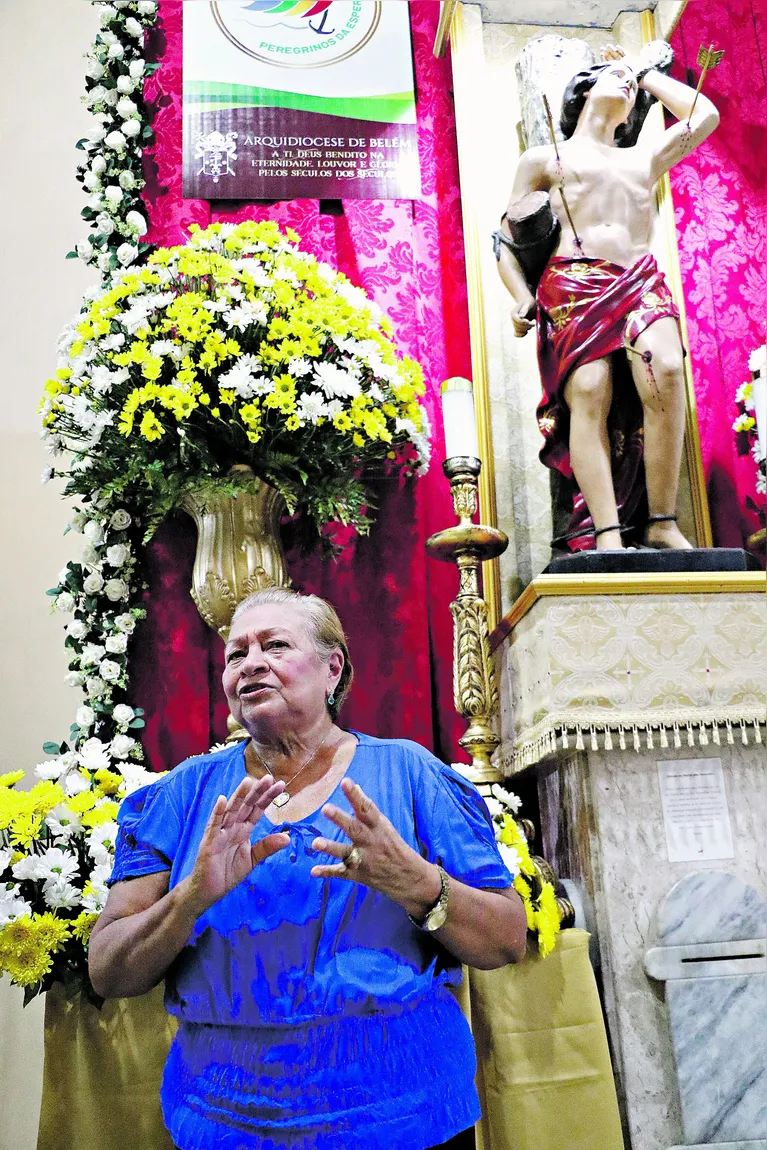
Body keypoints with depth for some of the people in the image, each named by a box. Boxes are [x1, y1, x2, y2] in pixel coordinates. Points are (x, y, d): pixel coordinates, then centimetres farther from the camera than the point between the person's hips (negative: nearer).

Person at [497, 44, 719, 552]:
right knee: (590, 391, -25)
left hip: (640, 282, 3)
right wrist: (522, 297, -3)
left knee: (666, 372, -26)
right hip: (573, 285, -2)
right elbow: (507, 237, 15)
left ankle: (662, 525, -24)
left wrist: (646, 74, 45)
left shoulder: (644, 158, 34)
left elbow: (706, 115, 39)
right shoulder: (544, 158, 22)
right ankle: (607, 534, -33)